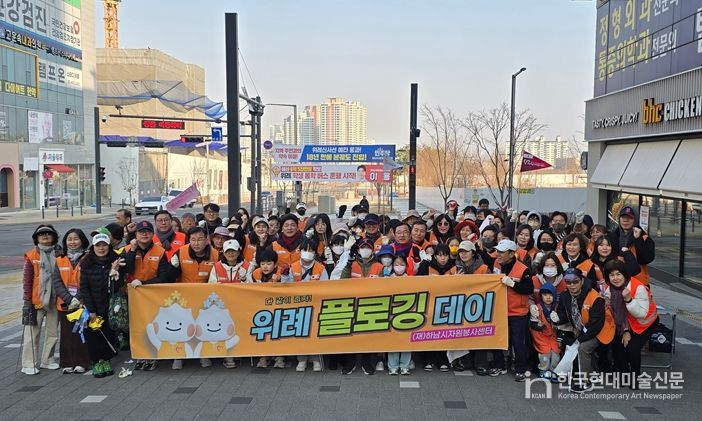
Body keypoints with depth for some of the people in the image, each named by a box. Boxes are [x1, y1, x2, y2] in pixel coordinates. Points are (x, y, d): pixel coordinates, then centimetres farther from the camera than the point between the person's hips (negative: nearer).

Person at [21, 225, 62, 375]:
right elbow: (27, 279, -3)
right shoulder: (31, 255, -2)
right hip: (37, 299, -3)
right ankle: (28, 364, 7)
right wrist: (27, 300, -7)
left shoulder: (59, 254, 4)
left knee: (53, 332, 11)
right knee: (33, 332, -1)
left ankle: (47, 360, 25)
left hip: (55, 299, 3)